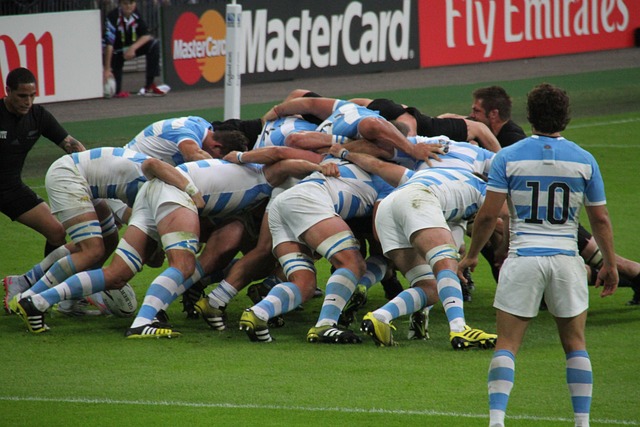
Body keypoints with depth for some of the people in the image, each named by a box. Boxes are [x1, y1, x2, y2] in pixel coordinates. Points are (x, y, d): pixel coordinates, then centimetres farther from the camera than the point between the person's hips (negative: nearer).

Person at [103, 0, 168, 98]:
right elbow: (109, 44, -33)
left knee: (154, 45, -20)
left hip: (131, 49, 5)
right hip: (115, 52, -5)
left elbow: (146, 35, -13)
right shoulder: (113, 17, -28)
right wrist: (107, 69, -38)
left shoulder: (136, 14, -12)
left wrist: (133, 48, -32)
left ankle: (149, 86, -15)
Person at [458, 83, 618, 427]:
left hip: (523, 258, -1)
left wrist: (471, 255, 8)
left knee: (507, 344, 1)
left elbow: (488, 214, -5)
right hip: (566, 261, 1)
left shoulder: (508, 157, -2)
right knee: (575, 344, 13)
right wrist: (610, 264, 17)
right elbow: (600, 219, 6)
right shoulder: (584, 160, 2)